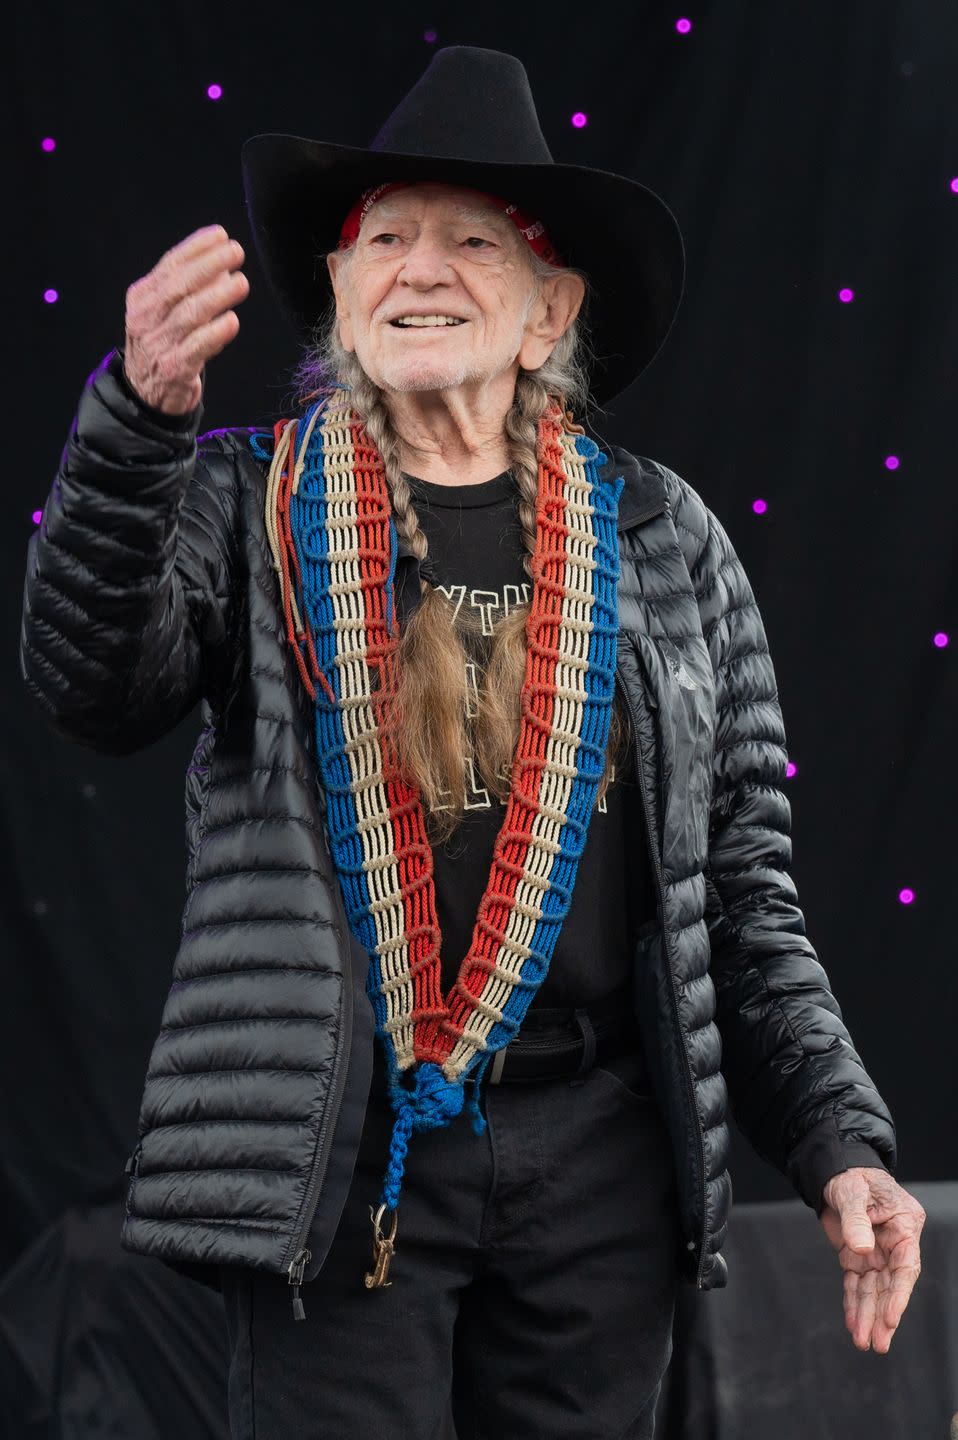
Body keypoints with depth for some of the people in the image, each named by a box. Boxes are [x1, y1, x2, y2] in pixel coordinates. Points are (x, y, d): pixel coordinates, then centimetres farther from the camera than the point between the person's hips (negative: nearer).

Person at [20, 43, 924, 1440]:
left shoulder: (662, 538, 9)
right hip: (337, 1151, -2)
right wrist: (139, 418, -30)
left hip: (598, 1151, 2)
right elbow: (95, 688, -15)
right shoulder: (249, 504, 4)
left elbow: (743, 883, 9)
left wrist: (840, 1144, 2)